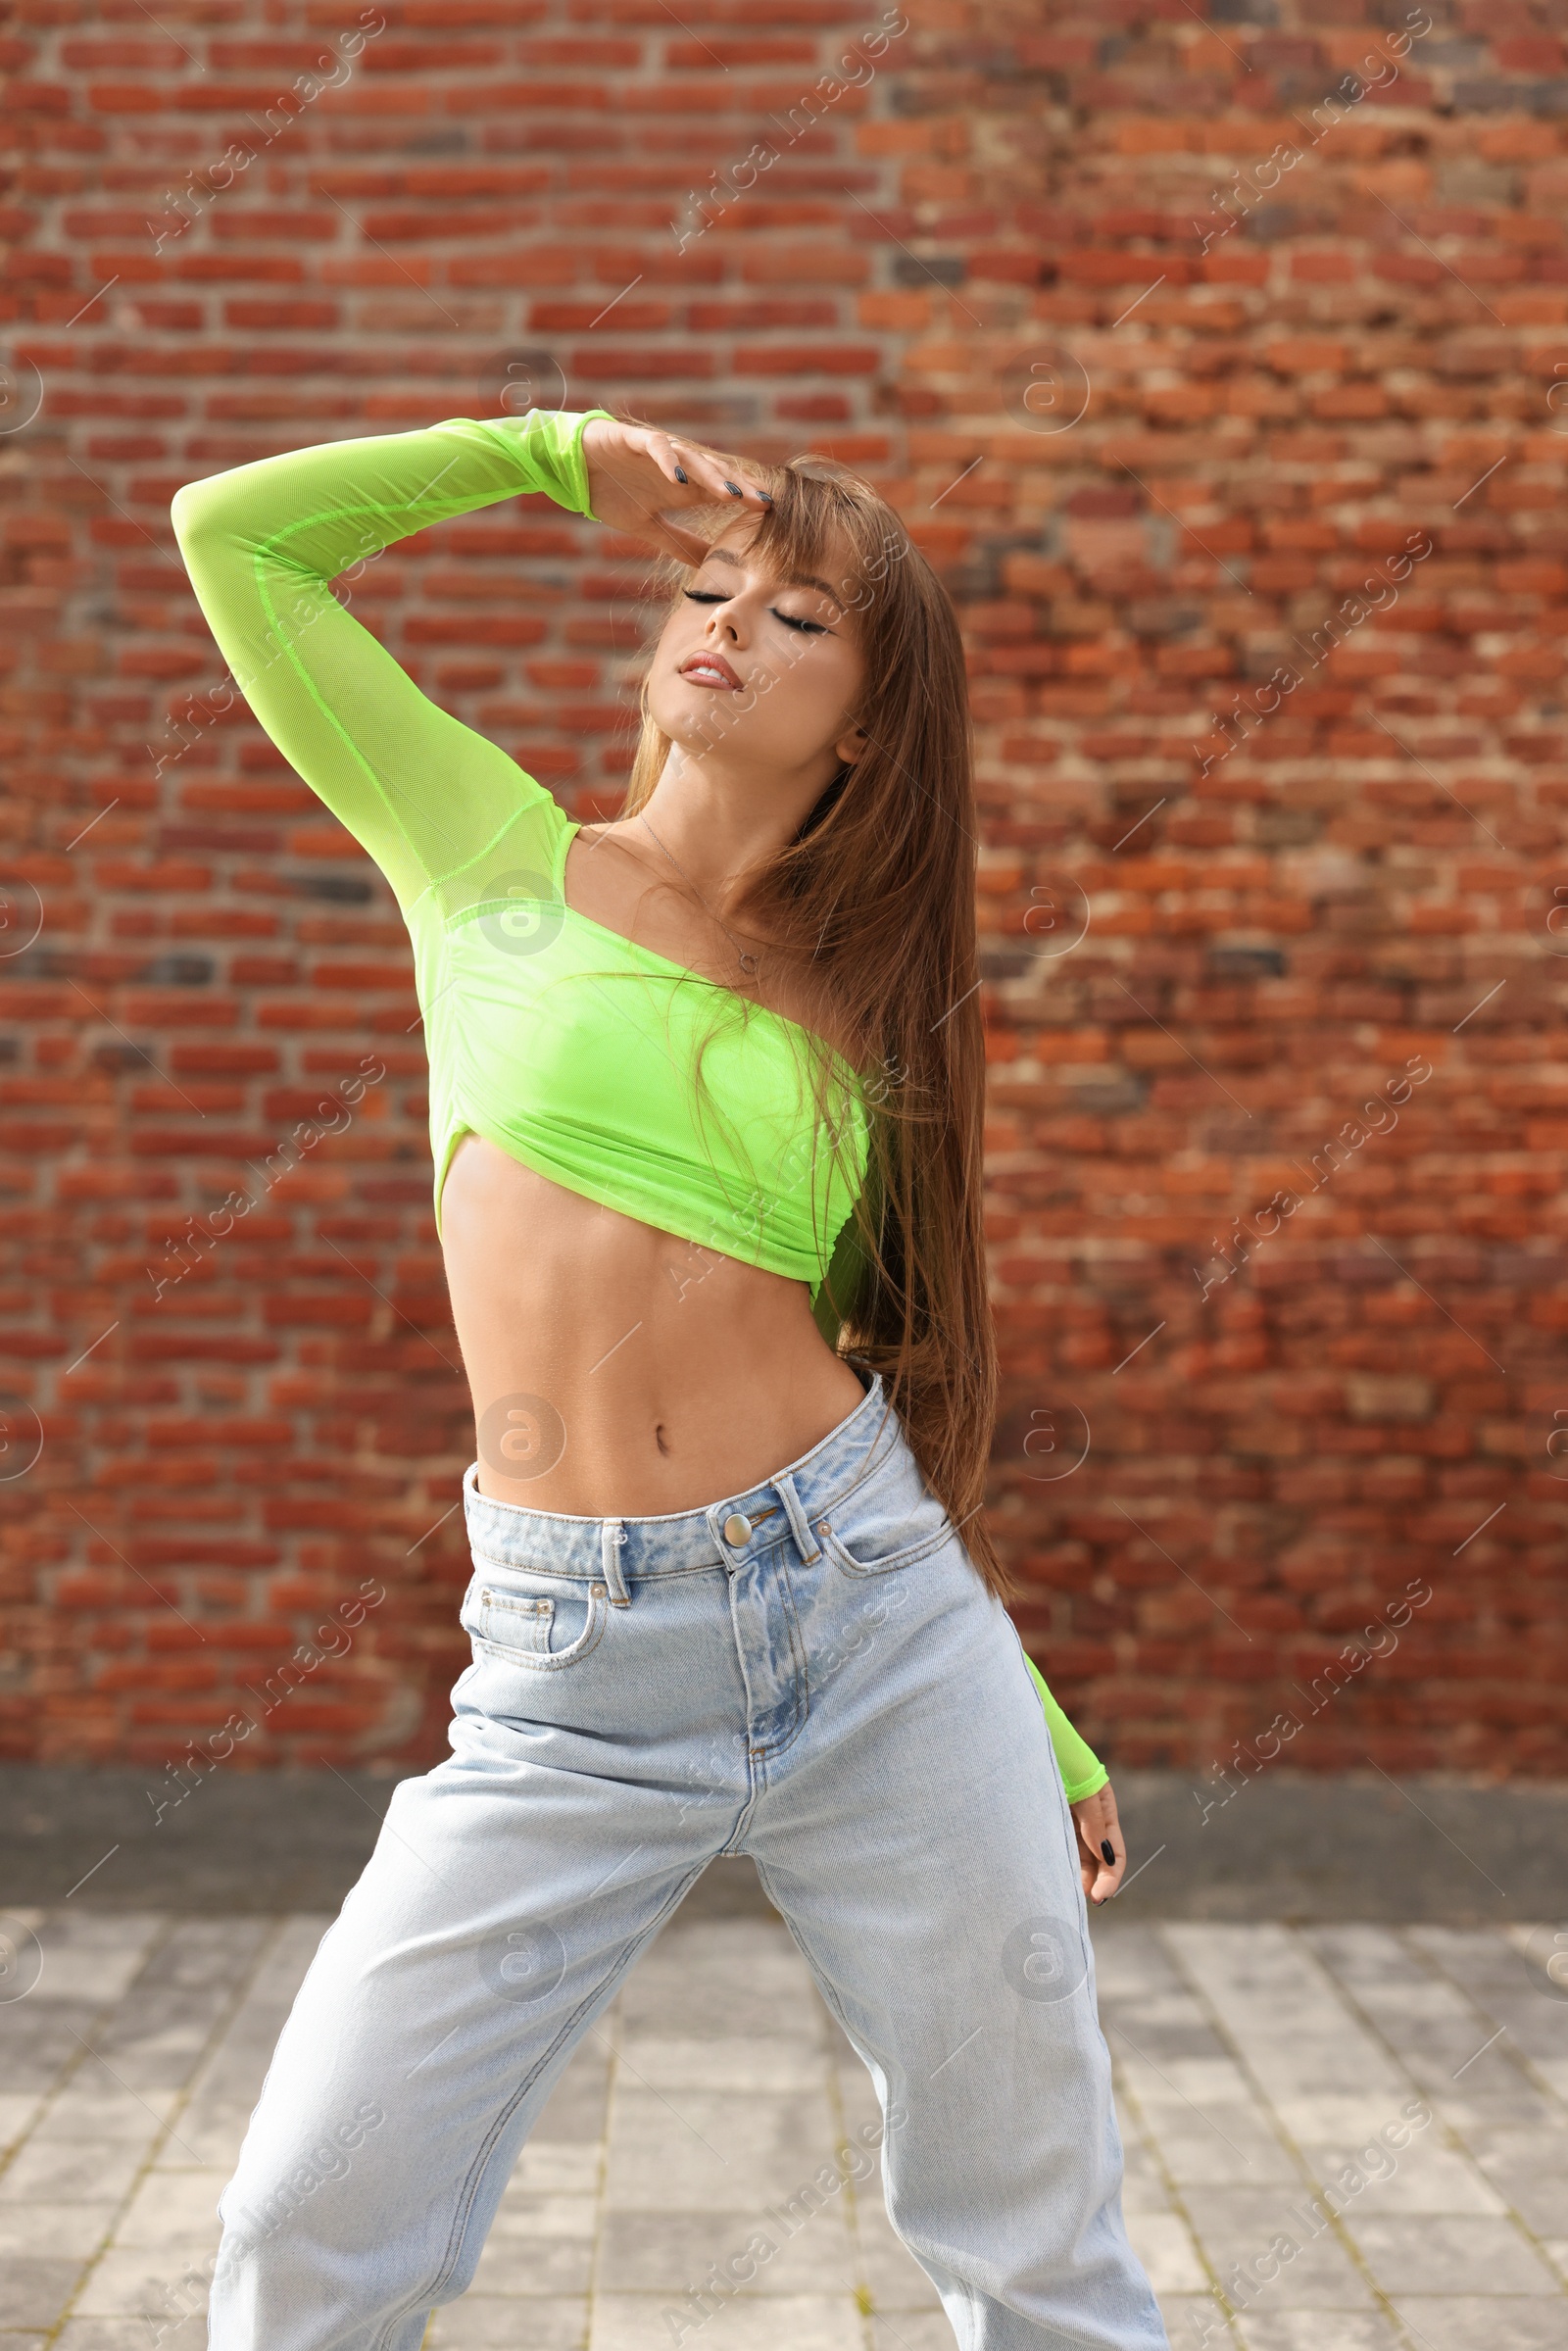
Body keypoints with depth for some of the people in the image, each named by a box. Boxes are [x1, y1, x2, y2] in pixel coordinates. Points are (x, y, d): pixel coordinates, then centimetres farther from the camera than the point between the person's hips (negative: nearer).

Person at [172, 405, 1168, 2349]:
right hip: (572, 1680, -1)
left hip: (878, 1627, 1)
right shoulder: (505, 863, 7)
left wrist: (1043, 1730, 14)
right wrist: (563, 453, 10)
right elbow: (235, 535, 7)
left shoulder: (863, 1015, 10)